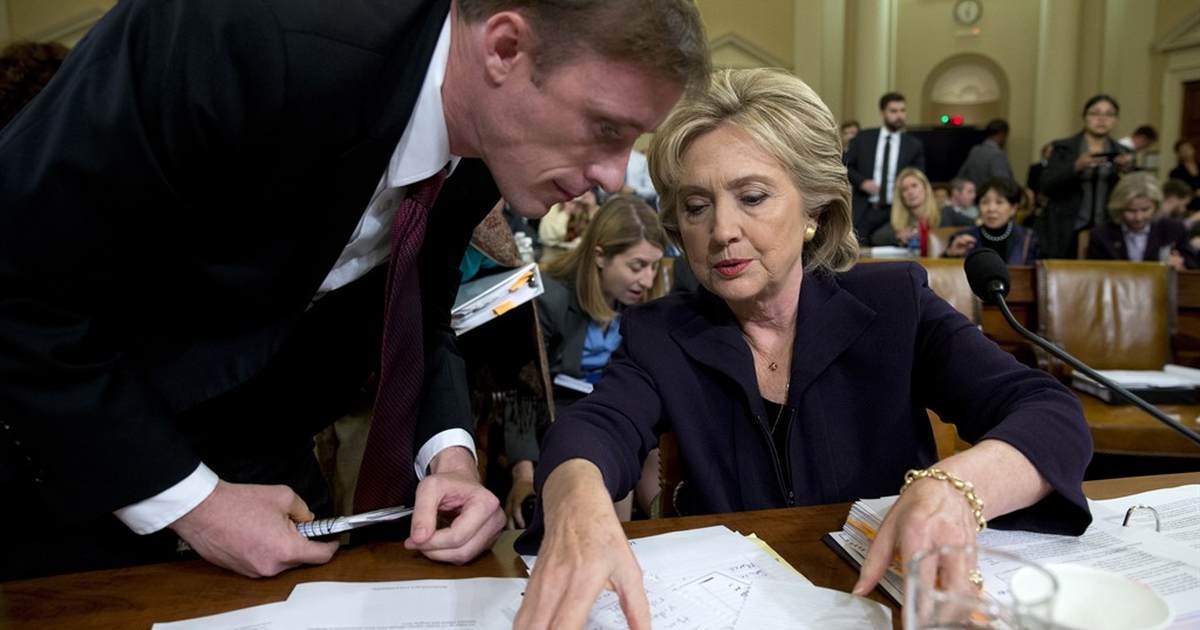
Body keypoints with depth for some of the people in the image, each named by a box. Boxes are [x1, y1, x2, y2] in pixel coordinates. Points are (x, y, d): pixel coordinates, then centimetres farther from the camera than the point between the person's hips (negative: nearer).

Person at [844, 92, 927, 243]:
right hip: (863, 211, 0)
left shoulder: (914, 145, 6)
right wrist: (862, 182, -7)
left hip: (896, 213, 0)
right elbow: (844, 166, 8)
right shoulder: (863, 138, 6)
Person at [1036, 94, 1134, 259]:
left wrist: (1126, 172, -12)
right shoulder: (1063, 148, 5)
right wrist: (1077, 167, -19)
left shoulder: (1122, 153, 12)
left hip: (1106, 234, 2)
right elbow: (1046, 186, -6)